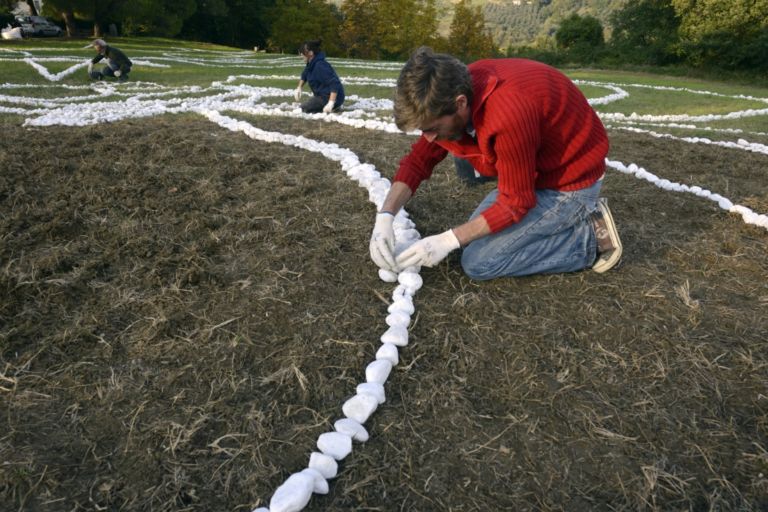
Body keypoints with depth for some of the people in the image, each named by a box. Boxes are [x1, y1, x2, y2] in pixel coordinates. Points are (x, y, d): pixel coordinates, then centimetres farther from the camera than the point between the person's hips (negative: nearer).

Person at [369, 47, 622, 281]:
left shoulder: (509, 113, -37)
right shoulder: (453, 90, -11)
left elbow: (516, 203, -26)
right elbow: (420, 158, -4)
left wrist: (448, 240, -24)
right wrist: (385, 216, -16)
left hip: (571, 181, -8)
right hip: (533, 172, 8)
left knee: (479, 261, -12)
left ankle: (589, 236, -2)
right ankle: (568, 217, 16)